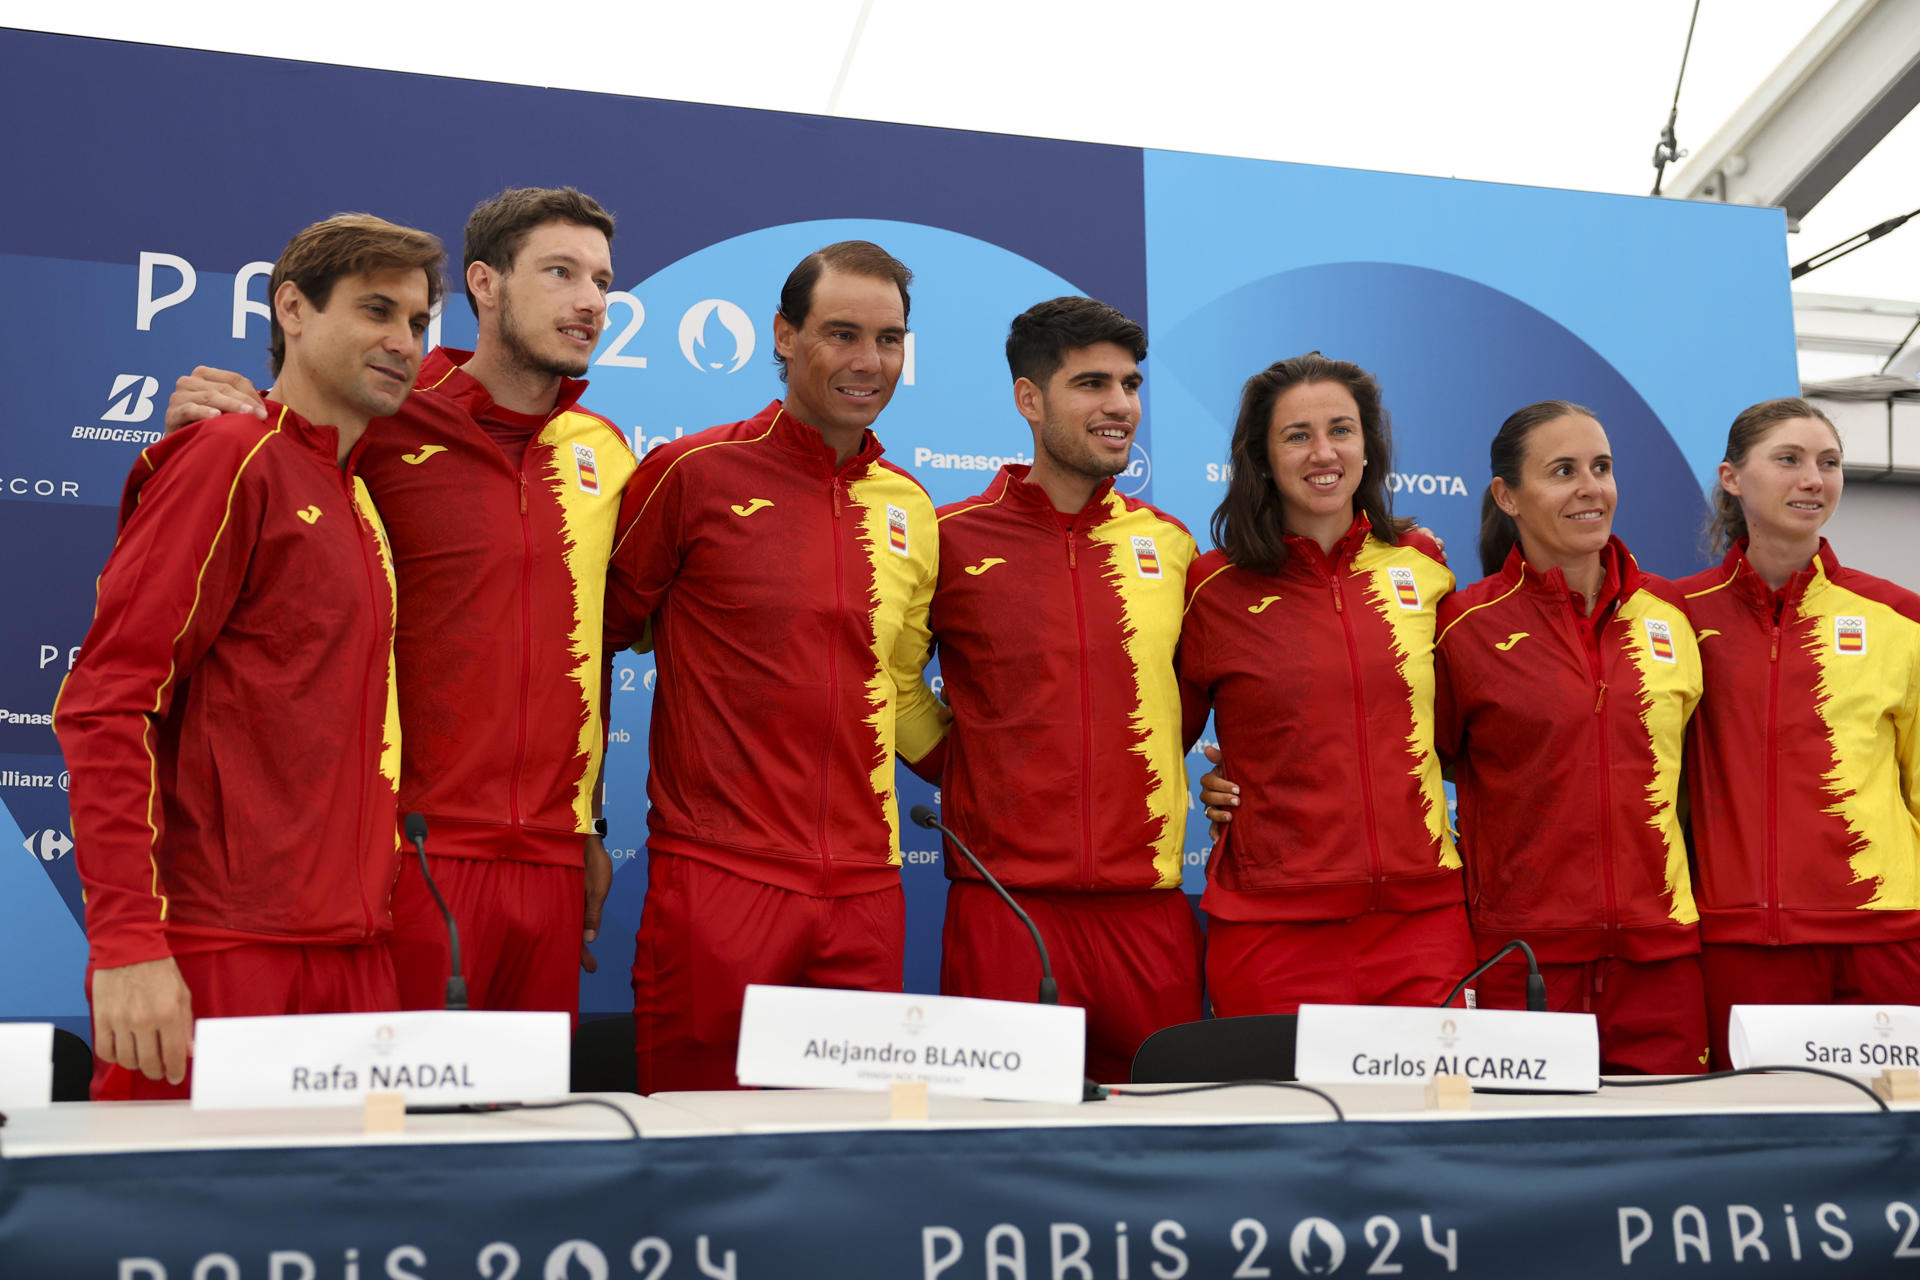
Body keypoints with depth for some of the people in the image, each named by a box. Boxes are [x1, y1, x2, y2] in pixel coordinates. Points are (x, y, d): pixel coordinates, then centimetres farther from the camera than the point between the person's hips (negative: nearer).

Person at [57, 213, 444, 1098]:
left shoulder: (355, 495, 18)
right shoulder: (231, 456, -6)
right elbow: (106, 703, -12)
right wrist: (128, 942, -20)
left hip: (352, 959, 8)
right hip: (219, 957, -7)